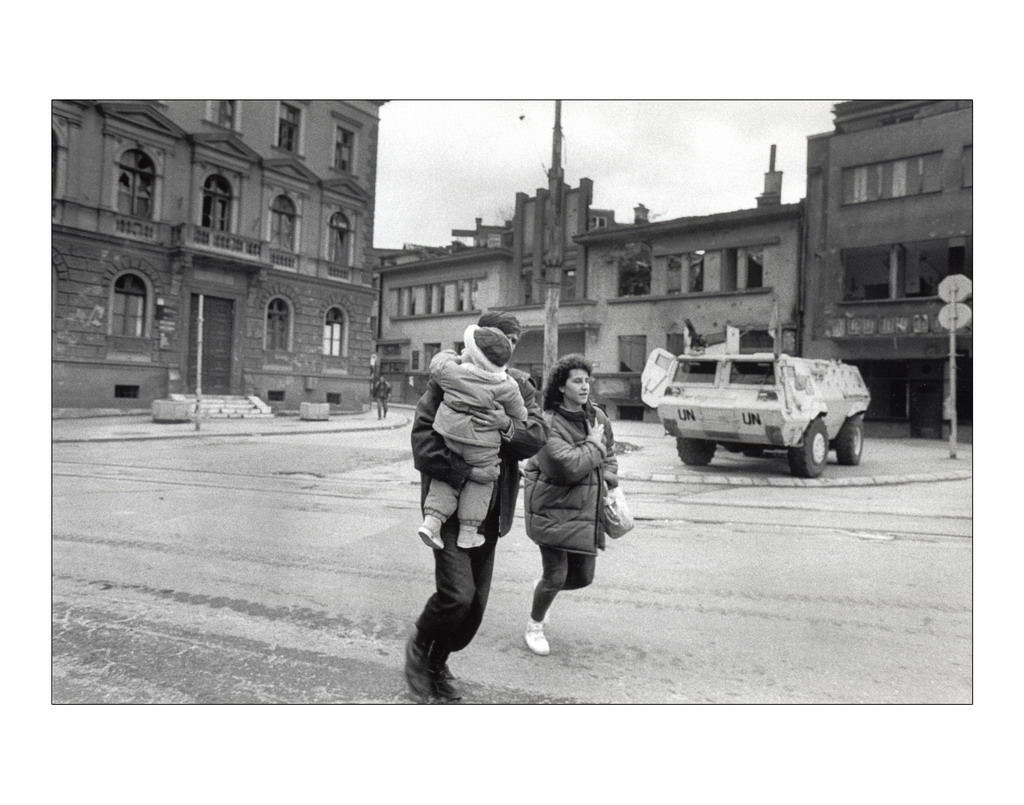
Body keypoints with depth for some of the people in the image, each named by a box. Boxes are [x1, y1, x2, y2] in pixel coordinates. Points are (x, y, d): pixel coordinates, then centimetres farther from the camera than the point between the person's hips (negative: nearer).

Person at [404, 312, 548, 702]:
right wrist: (466, 472, -23)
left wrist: (508, 428, -25)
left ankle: (438, 664, 35)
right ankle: (419, 646, 18)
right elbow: (423, 443, -14)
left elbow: (538, 435, -6)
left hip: (490, 511, 5)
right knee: (456, 594, -15)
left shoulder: (520, 385, 6)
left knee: (476, 604, 10)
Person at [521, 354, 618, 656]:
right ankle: (534, 625, 26)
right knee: (556, 576, -3)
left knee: (583, 577, 9)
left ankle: (541, 586, 41)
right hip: (552, 509, -6)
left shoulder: (598, 416, 4)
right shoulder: (548, 423, -17)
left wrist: (609, 482, 2)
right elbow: (569, 466, -27)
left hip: (587, 509, 6)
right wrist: (593, 445, -14)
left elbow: (609, 454, 19)